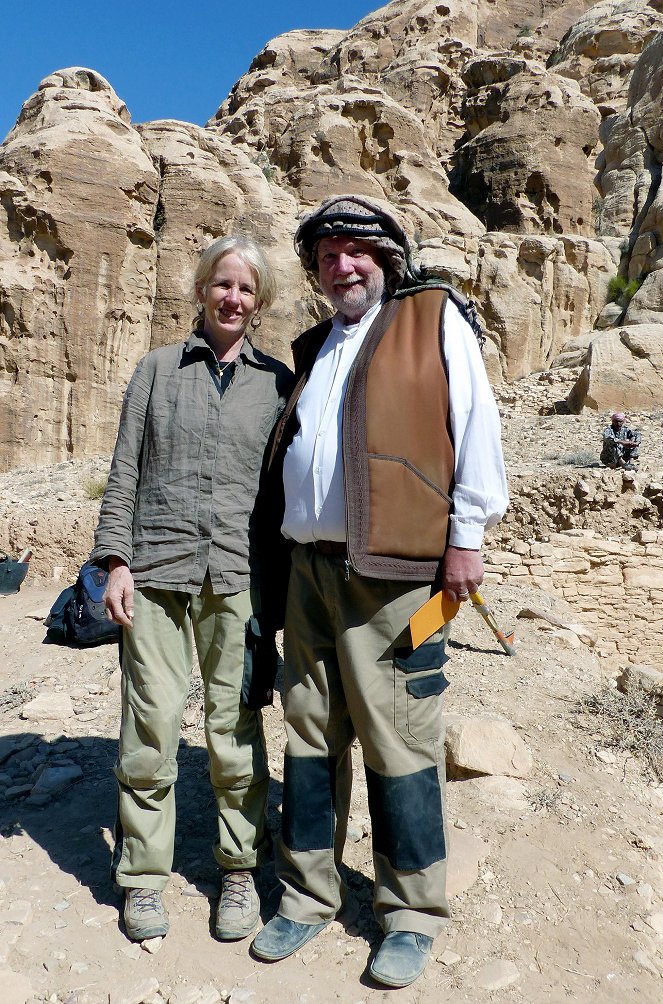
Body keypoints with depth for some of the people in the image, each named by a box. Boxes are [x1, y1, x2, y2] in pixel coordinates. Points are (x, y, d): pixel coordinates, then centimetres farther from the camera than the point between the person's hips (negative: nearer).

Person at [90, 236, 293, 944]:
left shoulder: (278, 380, 11)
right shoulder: (158, 368, 11)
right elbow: (125, 470, 8)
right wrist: (117, 560, 0)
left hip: (240, 574, 0)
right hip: (157, 568, 0)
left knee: (235, 727, 4)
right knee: (150, 725, 2)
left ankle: (240, 871, 24)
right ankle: (143, 876, 22)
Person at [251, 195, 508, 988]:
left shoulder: (434, 321, 4)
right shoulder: (313, 351, 21)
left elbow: (474, 425, -3)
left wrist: (466, 534, -9)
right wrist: (287, 550, 14)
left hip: (390, 573, -6)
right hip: (310, 567, 6)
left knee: (397, 741, 1)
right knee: (311, 733, 12)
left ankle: (413, 915, 21)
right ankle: (308, 895, 29)